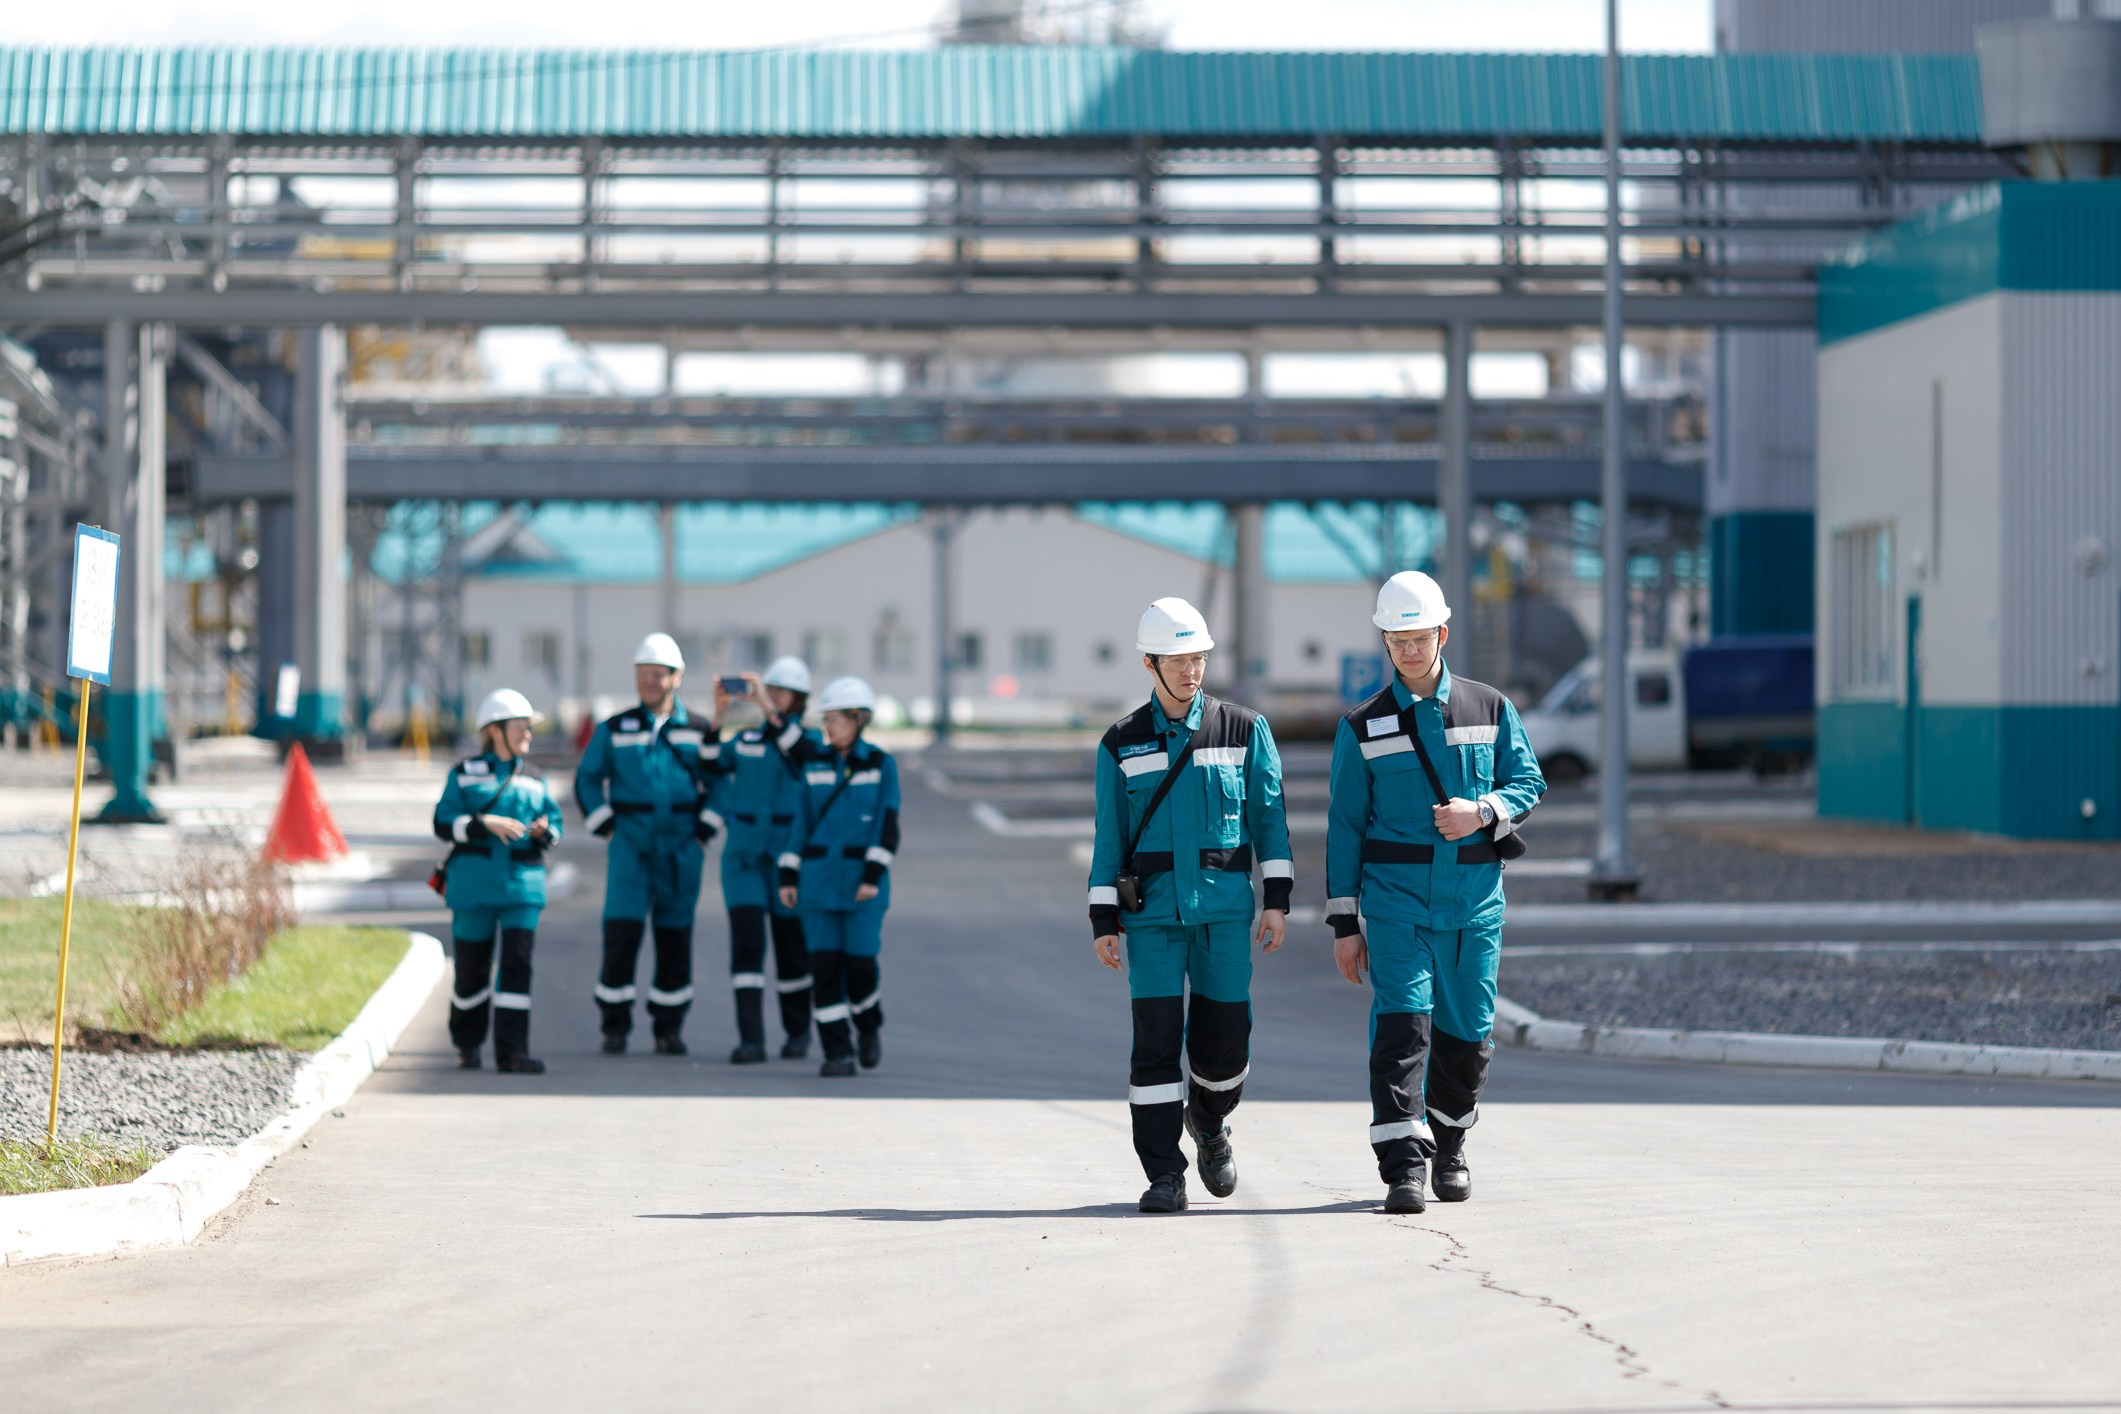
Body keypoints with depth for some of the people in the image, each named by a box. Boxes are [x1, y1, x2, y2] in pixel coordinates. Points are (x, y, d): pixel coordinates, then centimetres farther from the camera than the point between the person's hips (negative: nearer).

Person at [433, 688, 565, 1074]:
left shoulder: (533, 778, 13)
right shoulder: (465, 774, 3)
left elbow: (555, 826, 14)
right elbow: (443, 823, -4)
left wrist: (543, 832, -9)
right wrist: (486, 824, -18)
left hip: (522, 883, 2)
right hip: (474, 883, -2)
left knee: (518, 963, -9)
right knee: (472, 967, 5)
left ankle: (512, 1051, -10)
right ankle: (467, 1045, 25)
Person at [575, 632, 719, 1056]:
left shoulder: (699, 731, 6)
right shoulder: (614, 730, 4)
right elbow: (587, 779, 11)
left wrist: (705, 829, 3)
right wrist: (605, 826, 1)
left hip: (681, 847, 1)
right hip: (630, 843, -1)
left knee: (675, 936, 4)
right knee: (622, 930, -12)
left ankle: (669, 1028, 15)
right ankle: (614, 1027, -3)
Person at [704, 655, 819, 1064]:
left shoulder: (811, 741, -1)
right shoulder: (744, 740, 9)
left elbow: (807, 750, -24)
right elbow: (709, 767, 1)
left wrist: (768, 708, -28)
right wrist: (718, 716, -6)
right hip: (743, 855, 2)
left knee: (792, 945, 8)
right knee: (746, 942, -10)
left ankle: (798, 1031, 29)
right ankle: (751, 1041, -14)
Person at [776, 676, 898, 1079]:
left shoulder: (881, 765, -2)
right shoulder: (816, 766, 7)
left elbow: (887, 825, -6)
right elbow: (801, 823, 8)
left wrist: (874, 877, -14)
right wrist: (788, 876, 3)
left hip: (862, 880, -3)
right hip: (820, 877, 3)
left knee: (860, 961, -6)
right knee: (825, 965, -4)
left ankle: (868, 1024, 23)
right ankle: (838, 1052, 0)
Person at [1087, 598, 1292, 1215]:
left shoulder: (1244, 730, 5)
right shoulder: (1122, 744, 6)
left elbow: (1269, 815, 6)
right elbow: (1109, 837, 8)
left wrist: (1278, 901, -1)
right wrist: (1102, 921, 3)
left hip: (1225, 907, 0)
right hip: (1151, 909, 0)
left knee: (1224, 1037, 2)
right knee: (1156, 1038, -7)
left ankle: (1209, 1124, 34)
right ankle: (1164, 1175, -1)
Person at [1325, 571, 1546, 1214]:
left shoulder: (1490, 709, 7)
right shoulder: (1363, 727, 4)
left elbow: (1529, 782, 9)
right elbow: (1345, 827, 4)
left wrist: (1483, 812, -14)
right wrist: (1344, 924, 0)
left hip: (1475, 896, 2)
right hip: (1396, 895, -2)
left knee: (1467, 1034, 8)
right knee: (1402, 1023, -15)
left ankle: (1449, 1147, 31)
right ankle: (1403, 1169, -19)